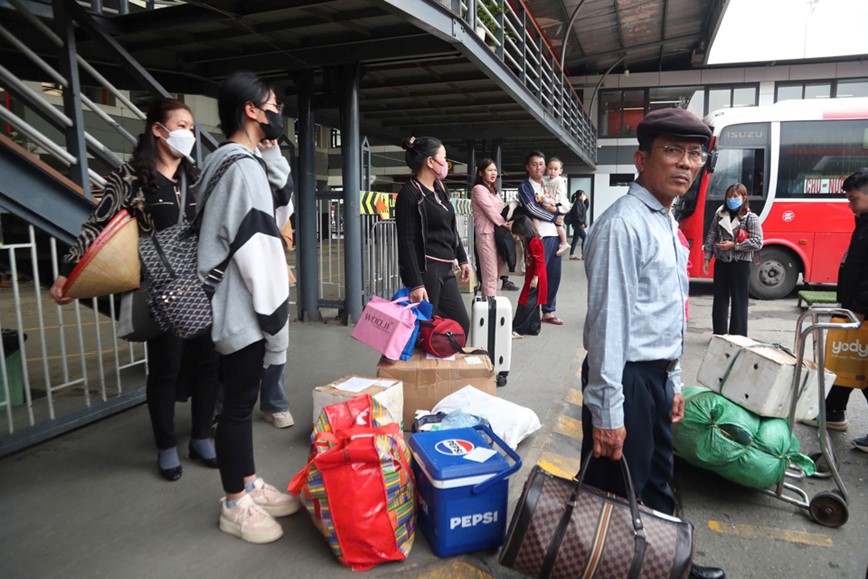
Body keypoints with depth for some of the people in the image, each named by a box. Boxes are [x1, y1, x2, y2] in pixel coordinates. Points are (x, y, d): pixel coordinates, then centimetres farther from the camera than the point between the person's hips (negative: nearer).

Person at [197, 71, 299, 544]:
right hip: (243, 309, -10)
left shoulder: (226, 161, 15)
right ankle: (235, 506, 18)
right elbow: (255, 250, -22)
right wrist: (275, 314, -19)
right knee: (238, 404, 2)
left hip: (236, 306, 10)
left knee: (242, 399, 17)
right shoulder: (244, 166, -17)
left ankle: (249, 486, 32)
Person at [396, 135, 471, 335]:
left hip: (444, 269, 9)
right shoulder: (409, 193, -13)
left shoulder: (440, 188, 13)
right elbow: (406, 242, -18)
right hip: (424, 270, -9)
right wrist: (415, 284, -22)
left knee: (461, 322, 12)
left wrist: (462, 259, 20)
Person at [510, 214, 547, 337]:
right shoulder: (529, 242, 13)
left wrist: (535, 278, -23)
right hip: (530, 277, 10)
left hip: (535, 278, -10)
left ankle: (518, 329, -6)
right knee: (532, 303, 14)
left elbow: (539, 261, -21)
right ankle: (533, 328, 22)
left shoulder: (535, 241, -17)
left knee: (526, 303, -8)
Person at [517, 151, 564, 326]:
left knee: (554, 275, 9)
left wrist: (554, 208, -7)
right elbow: (532, 209, -11)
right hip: (538, 236, -6)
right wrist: (555, 216, -4)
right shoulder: (525, 186, 1)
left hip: (555, 235, 6)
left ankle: (548, 312, 19)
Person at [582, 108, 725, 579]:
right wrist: (606, 412, -22)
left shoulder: (668, 224, 12)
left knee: (657, 484, 25)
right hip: (628, 378, -10)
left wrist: (672, 383, 19)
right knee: (617, 492, 7)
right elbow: (608, 322, -23)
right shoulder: (624, 224, -19)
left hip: (658, 377, 10)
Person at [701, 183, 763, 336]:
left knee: (739, 301, 2)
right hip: (721, 262, 4)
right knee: (720, 299, 9)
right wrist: (707, 258, 3)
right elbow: (711, 237, 8)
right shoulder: (719, 214, 8)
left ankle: (738, 338, 9)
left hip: (740, 264, -4)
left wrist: (733, 245, -16)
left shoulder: (751, 218, -5)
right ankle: (719, 335, 18)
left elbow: (758, 243, -12)